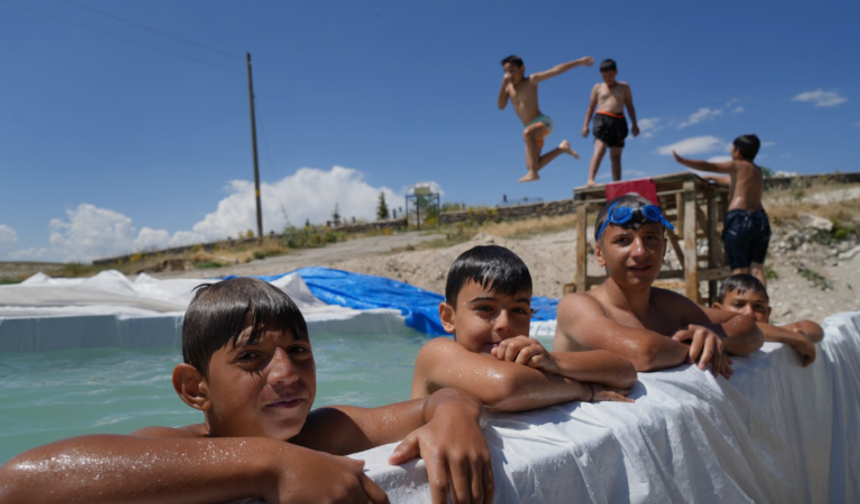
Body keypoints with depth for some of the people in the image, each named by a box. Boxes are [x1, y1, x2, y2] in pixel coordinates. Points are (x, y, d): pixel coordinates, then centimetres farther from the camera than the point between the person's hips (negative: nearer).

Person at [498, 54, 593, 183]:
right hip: (532, 129, 7)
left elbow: (556, 70, -8)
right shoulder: (509, 86, 9)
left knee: (527, 133, -41)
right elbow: (501, 106, -2)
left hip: (543, 122, -7)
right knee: (532, 166, 4)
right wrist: (503, 84, -12)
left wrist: (579, 62, -11)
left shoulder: (532, 80, -5)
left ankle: (533, 173, -41)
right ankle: (561, 149, 24)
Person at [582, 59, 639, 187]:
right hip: (602, 119, -3)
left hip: (619, 121, 3)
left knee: (616, 156, 2)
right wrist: (585, 125, 3)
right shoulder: (598, 87, 12)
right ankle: (590, 180, -31)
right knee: (599, 150, -21)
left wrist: (634, 124, 8)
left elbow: (630, 106, 16)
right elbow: (591, 107, 12)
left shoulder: (624, 87, 16)